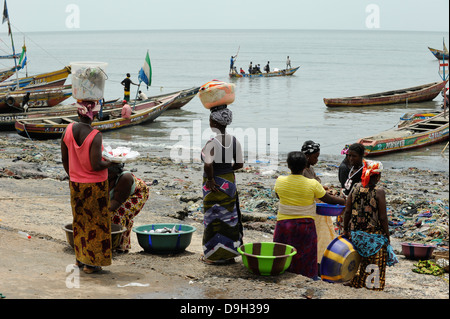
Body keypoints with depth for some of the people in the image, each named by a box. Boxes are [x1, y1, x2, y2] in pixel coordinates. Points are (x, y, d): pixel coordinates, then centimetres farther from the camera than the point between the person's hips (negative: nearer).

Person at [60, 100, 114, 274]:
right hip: (94, 186, -6)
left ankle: (80, 257, 30)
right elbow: (96, 165, -25)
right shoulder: (95, 136, -23)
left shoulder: (68, 130, -4)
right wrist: (111, 162, -5)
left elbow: (64, 159, 5)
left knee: (80, 220, 20)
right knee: (95, 222, 7)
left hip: (75, 184, 6)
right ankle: (91, 262, 13)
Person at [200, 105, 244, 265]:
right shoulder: (234, 140, -1)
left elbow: (208, 164, -33)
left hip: (214, 185, -6)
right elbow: (240, 163, 3)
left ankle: (213, 256, 15)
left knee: (214, 218, 5)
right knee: (229, 216, 16)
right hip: (230, 182, 6)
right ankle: (230, 253, 26)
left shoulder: (211, 142, -21)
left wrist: (210, 178, -18)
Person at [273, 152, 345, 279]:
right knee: (306, 263, 7)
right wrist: (344, 201, 19)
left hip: (284, 225, 1)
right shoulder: (312, 184, -10)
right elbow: (328, 199, 1)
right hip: (305, 226, -1)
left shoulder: (280, 181, -6)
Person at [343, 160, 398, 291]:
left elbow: (347, 211, 1)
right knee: (375, 263, 8)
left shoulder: (355, 188, -2)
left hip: (355, 232, 5)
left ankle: (356, 282, 28)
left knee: (358, 260, 19)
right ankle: (373, 285, 12)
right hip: (374, 234, -5)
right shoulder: (379, 192, -14)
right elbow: (383, 217, -13)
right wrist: (387, 236, -2)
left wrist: (346, 230, 10)